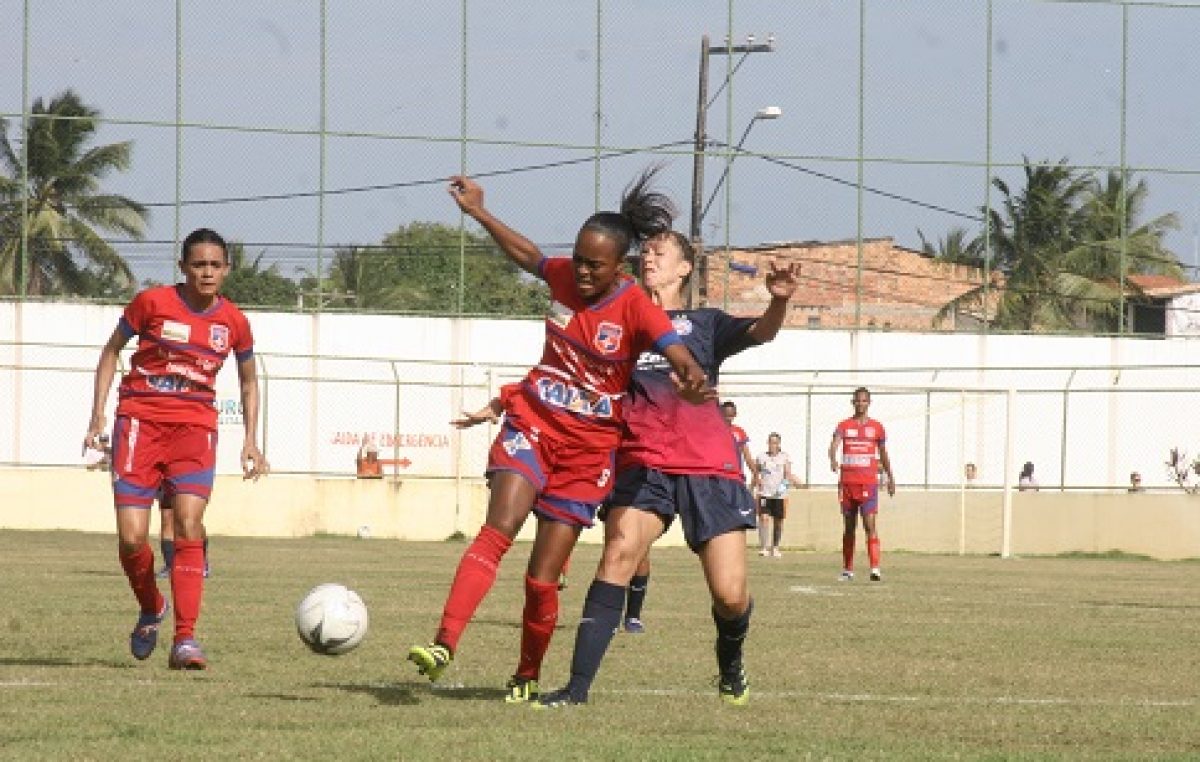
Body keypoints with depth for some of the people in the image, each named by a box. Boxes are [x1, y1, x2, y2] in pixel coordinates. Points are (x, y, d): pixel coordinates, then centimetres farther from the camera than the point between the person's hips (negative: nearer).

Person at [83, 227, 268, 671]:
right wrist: (98, 415, 2)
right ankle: (151, 609, 22)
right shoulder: (152, 302, -2)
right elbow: (111, 350, 10)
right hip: (140, 420, -1)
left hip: (195, 426, 1)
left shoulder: (234, 322, 5)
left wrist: (250, 440, 10)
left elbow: (249, 383, 21)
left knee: (189, 523, -20)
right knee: (131, 537, -10)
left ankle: (185, 640, -18)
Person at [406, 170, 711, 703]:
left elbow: (680, 357, -28)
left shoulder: (637, 310, -12)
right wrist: (479, 213, 29)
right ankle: (444, 644, -36)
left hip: (588, 447, -2)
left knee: (542, 579, -2)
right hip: (533, 424, 2)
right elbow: (526, 254, 23)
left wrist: (692, 379, -51)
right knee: (499, 529, -24)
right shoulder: (564, 277, 0)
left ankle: (528, 676, 22)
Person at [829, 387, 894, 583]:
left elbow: (883, 454, 18)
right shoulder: (844, 425, 5)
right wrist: (833, 459, -35)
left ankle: (875, 569, -21)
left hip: (869, 483, -2)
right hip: (847, 483, 2)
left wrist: (890, 478, 21)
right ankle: (847, 570, 18)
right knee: (848, 527, 9)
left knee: (870, 524, -14)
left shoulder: (876, 427, 8)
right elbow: (834, 443, -13)